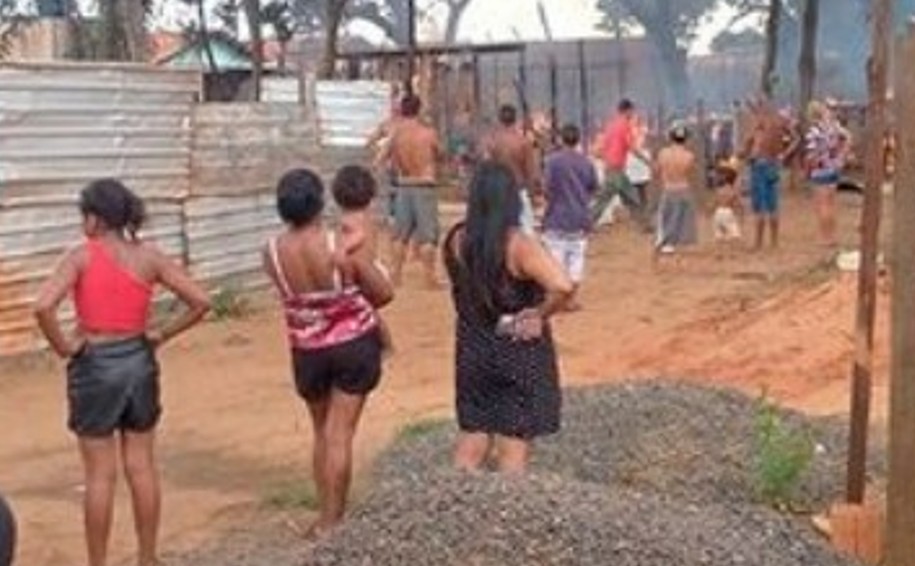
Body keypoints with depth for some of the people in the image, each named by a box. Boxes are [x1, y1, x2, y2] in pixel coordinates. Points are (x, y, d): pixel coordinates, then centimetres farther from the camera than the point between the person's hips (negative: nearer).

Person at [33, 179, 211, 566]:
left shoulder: (81, 257, -12)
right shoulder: (148, 256, -2)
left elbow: (44, 307, -26)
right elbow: (200, 302, -4)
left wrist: (63, 346, -11)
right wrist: (161, 335, 4)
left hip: (94, 366, -3)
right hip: (139, 362, 4)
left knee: (100, 474, 5)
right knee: (142, 467, 13)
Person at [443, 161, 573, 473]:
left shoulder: (457, 239, -4)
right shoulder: (518, 245, -21)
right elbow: (562, 287, -31)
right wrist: (540, 315, -17)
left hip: (473, 349, 5)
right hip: (519, 352, -5)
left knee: (472, 439, 19)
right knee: (514, 447, 5)